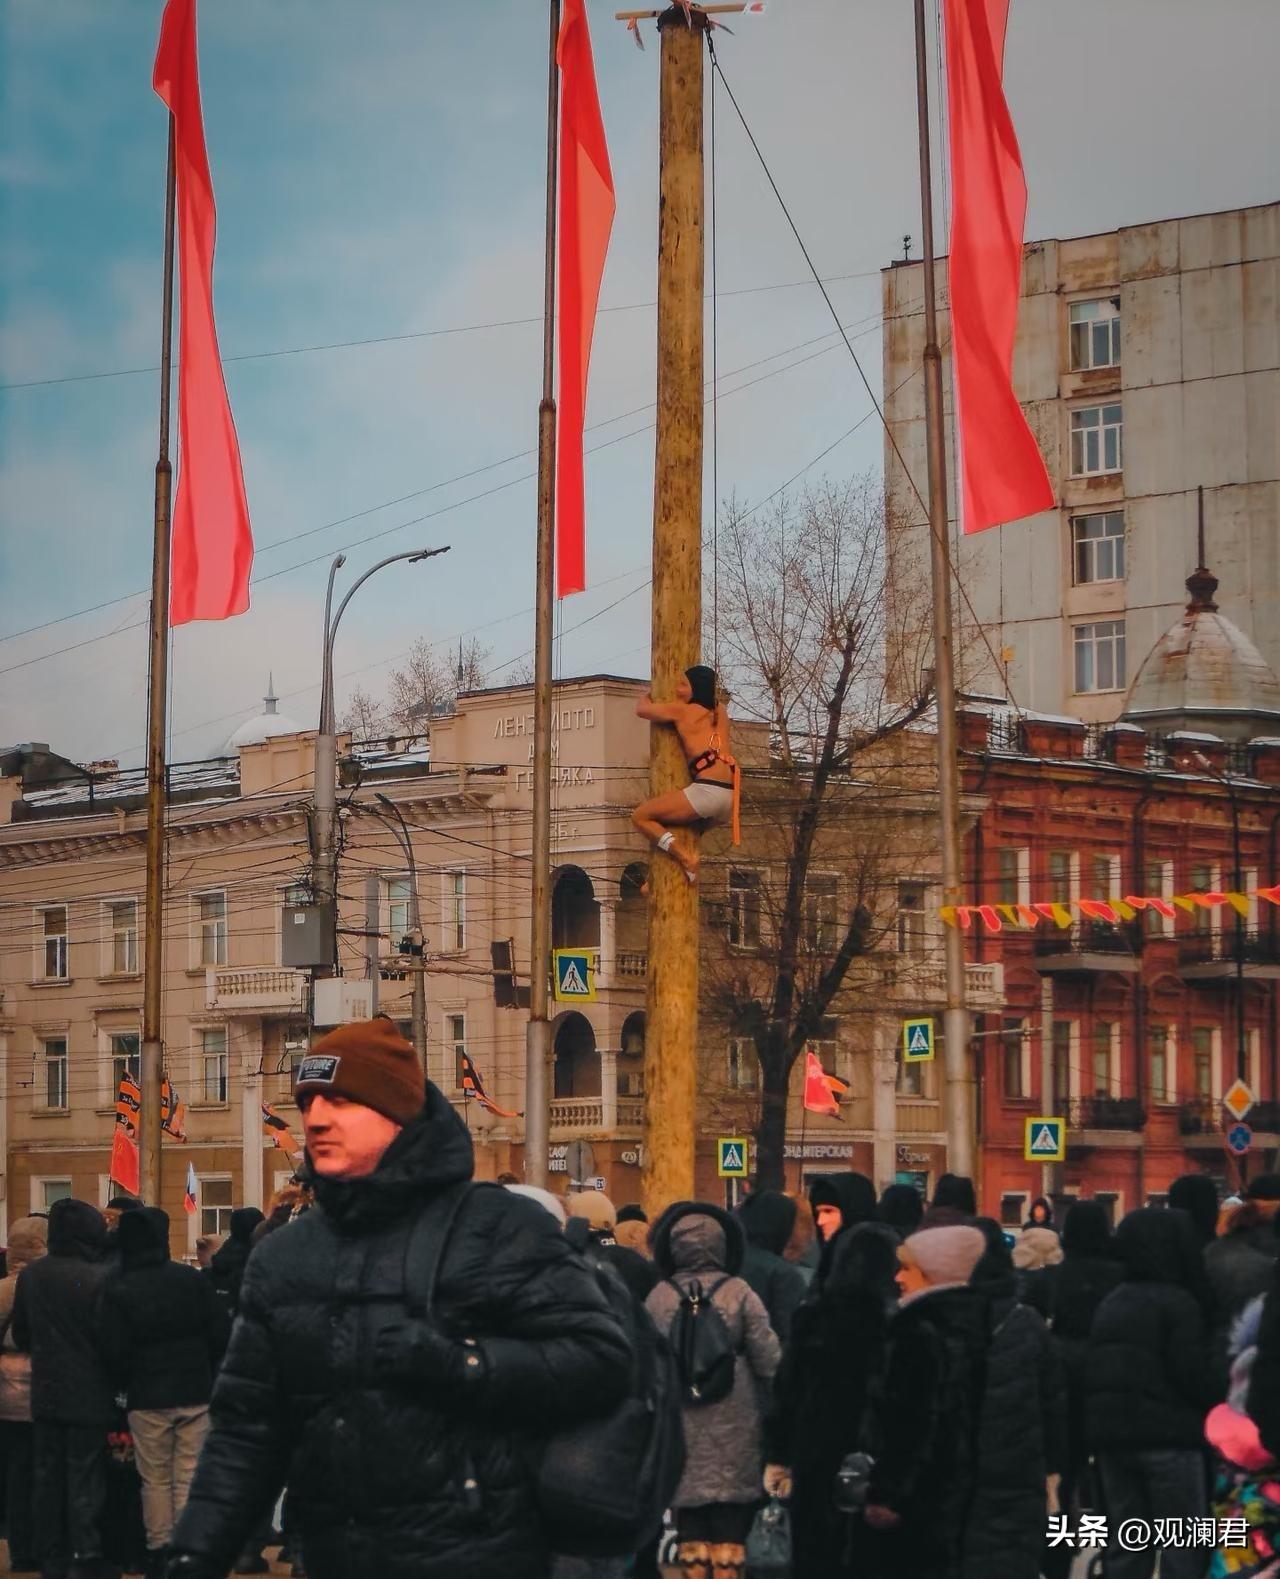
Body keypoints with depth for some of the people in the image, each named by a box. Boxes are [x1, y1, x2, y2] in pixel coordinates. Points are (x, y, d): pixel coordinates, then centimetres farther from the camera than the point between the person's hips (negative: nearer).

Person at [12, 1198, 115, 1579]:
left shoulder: (31, 1275, 0)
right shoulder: (99, 1278, -18)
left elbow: (20, 1334, 9)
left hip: (46, 1394, 5)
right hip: (89, 1396, -5)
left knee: (48, 1477, 12)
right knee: (86, 1480, 1)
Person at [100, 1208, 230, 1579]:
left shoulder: (118, 1291, -6)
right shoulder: (192, 1279, -2)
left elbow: (115, 1352, -6)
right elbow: (221, 1332, -1)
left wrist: (125, 1385, 12)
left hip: (146, 1398, -1)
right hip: (195, 1394, 1)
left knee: (156, 1479, 8)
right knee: (190, 1476, 4)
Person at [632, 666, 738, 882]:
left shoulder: (682, 710, 2)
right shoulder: (720, 711, 19)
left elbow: (642, 709, 14)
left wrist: (645, 698, 36)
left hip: (707, 790, -8)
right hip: (730, 799, 8)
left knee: (641, 816, 1)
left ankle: (685, 858, -12)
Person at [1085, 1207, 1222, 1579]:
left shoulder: (1110, 1304, 14)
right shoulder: (1178, 1303, -10)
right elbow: (1194, 1373, -15)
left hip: (1110, 1434, 7)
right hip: (1168, 1436, -7)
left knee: (1125, 1546, 11)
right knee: (1182, 1546, -1)